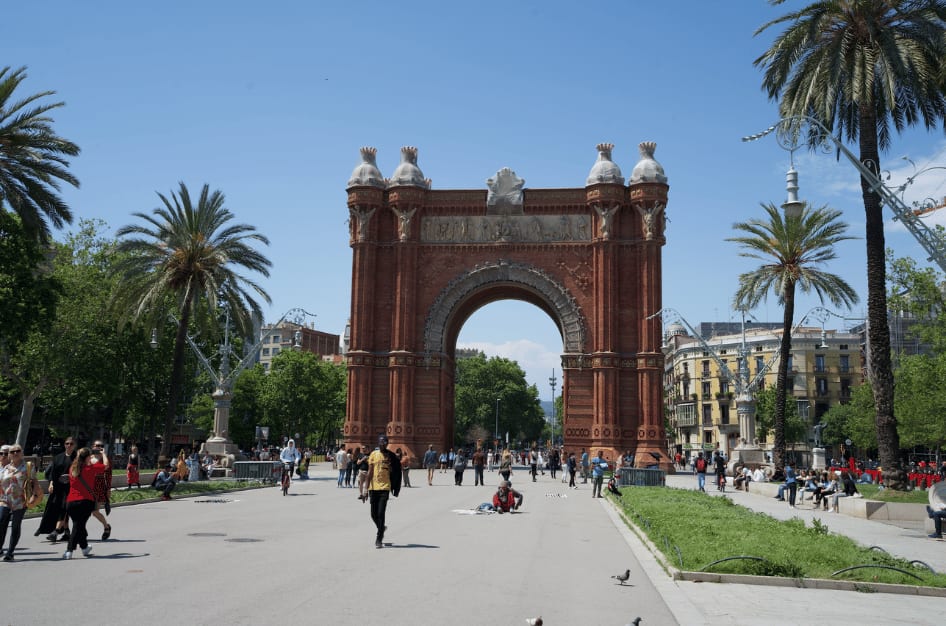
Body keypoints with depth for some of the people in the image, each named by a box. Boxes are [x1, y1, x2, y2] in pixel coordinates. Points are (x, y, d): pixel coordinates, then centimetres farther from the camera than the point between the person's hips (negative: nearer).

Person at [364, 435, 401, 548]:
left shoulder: (390, 456, 3)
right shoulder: (373, 454, 3)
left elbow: (394, 473, 8)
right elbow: (370, 472, 1)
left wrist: (393, 488, 2)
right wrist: (367, 488, -3)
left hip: (385, 487, -1)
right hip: (374, 487, 2)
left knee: (381, 513, -9)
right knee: (373, 514, 7)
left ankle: (379, 539, -2)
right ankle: (382, 528, 36)